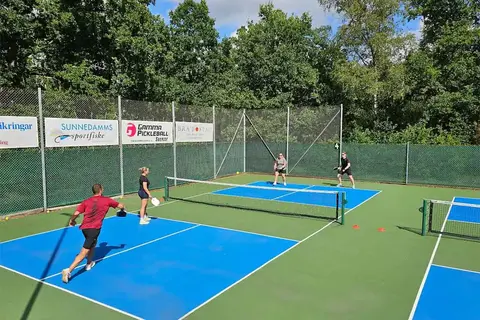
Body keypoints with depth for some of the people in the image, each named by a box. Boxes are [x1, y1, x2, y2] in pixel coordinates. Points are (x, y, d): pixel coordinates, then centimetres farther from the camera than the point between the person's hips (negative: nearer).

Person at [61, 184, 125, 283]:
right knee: (83, 253, -5)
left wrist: (72, 221, 21)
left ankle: (89, 264, 41)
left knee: (93, 243, 32)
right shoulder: (107, 200, 4)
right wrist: (123, 208, 39)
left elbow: (76, 213, 0)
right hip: (94, 229, -5)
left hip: (84, 227, 5)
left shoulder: (86, 201, 9)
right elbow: (121, 206, 15)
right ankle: (68, 270, -17)